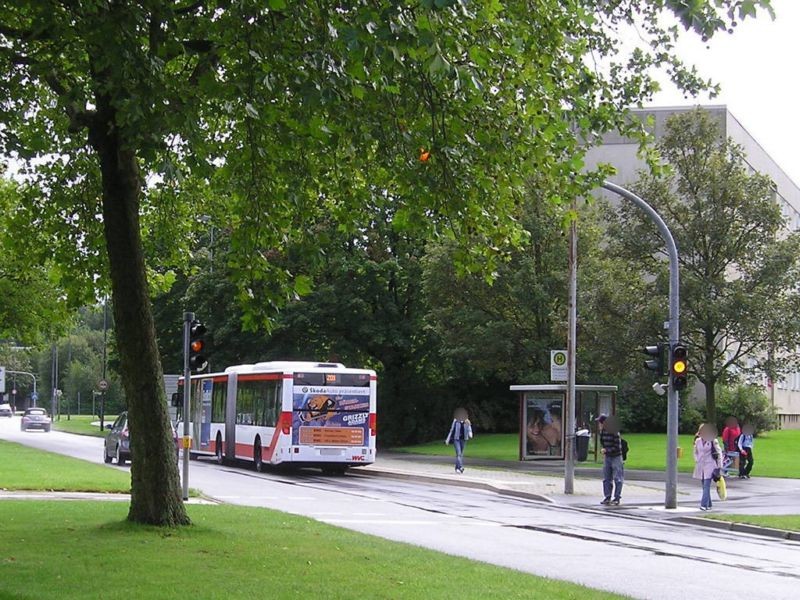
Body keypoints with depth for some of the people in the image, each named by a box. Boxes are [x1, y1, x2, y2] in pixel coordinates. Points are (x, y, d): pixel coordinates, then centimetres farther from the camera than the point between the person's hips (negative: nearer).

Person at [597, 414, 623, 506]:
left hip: (616, 457, -7)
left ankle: (617, 498, 3)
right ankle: (607, 497, 13)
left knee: (617, 479, -2)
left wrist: (606, 450, -17)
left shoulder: (615, 433, -19)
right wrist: (603, 449, -1)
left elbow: (617, 447, -19)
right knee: (606, 478, 7)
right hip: (607, 457, 7)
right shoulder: (602, 432, 3)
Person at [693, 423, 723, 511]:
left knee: (706, 486, -13)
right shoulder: (698, 441, 7)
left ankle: (704, 504, -18)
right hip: (700, 466, 5)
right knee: (704, 486, 9)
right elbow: (696, 452, 22)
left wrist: (719, 465, -1)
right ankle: (708, 504, 17)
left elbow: (719, 453, 1)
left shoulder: (713, 441, -5)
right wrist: (697, 460, 10)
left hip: (710, 466, -5)